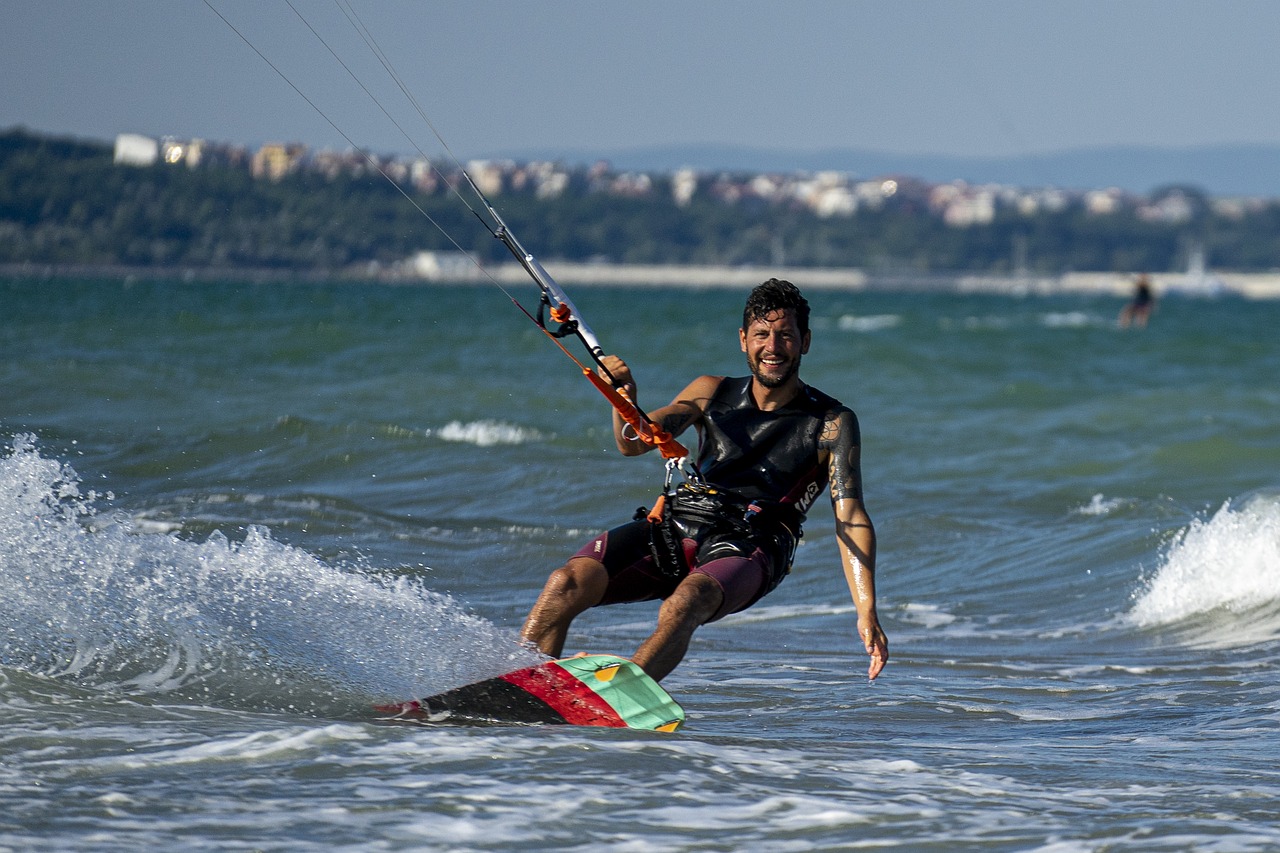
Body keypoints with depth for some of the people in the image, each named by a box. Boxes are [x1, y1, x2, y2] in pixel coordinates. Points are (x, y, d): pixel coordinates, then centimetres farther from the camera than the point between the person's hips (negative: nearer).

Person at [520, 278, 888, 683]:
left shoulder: (832, 424, 4)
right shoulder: (711, 393, 16)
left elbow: (851, 518, -5)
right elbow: (634, 444, 6)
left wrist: (867, 612, -18)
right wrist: (624, 398, -17)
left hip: (746, 549, -4)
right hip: (674, 528, 4)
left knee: (685, 603, -38)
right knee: (566, 584, -21)